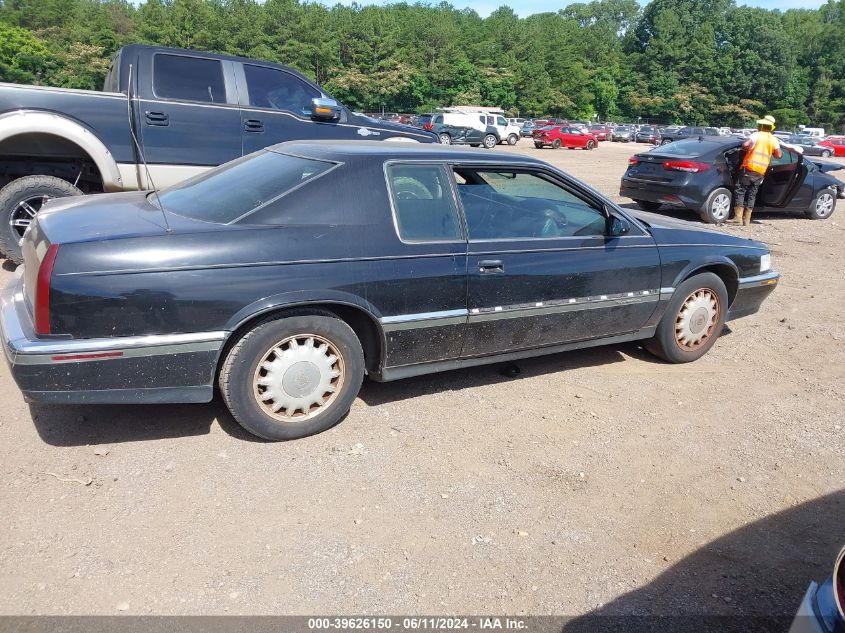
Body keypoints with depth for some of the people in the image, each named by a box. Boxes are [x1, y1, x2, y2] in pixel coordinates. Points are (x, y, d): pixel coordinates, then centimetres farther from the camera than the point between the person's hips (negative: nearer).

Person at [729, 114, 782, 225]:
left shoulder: (757, 135, -3)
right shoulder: (774, 140, 11)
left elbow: (745, 145, -18)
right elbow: (778, 155, 8)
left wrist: (748, 148, 4)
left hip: (749, 168, -5)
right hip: (761, 172, 5)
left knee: (739, 191, -2)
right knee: (751, 195, 11)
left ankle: (738, 217, -12)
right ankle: (747, 219, 11)